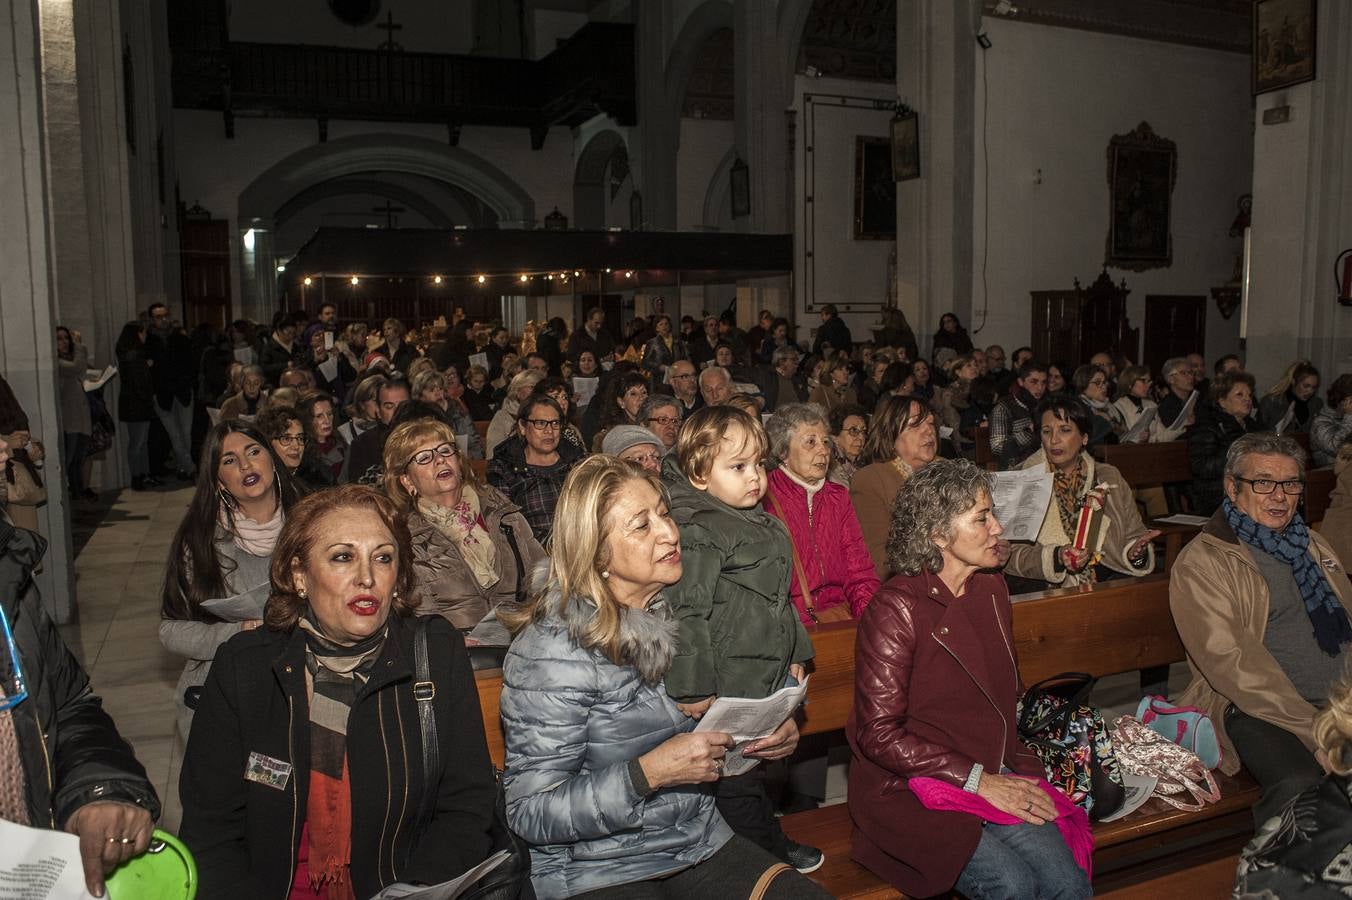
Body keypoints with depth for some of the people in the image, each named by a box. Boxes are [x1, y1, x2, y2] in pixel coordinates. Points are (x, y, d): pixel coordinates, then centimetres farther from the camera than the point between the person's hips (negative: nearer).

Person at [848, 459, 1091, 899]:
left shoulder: (991, 589, 9)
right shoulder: (895, 609, -15)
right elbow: (879, 735, -16)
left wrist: (1022, 771, 3)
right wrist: (978, 781, -17)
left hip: (993, 776, 6)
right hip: (909, 786, -6)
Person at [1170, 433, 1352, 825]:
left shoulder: (1314, 546, 22)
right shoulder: (1200, 564, -3)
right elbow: (1230, 662, -12)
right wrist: (1315, 729, -17)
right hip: (1259, 711, -6)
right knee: (1300, 786, -33)